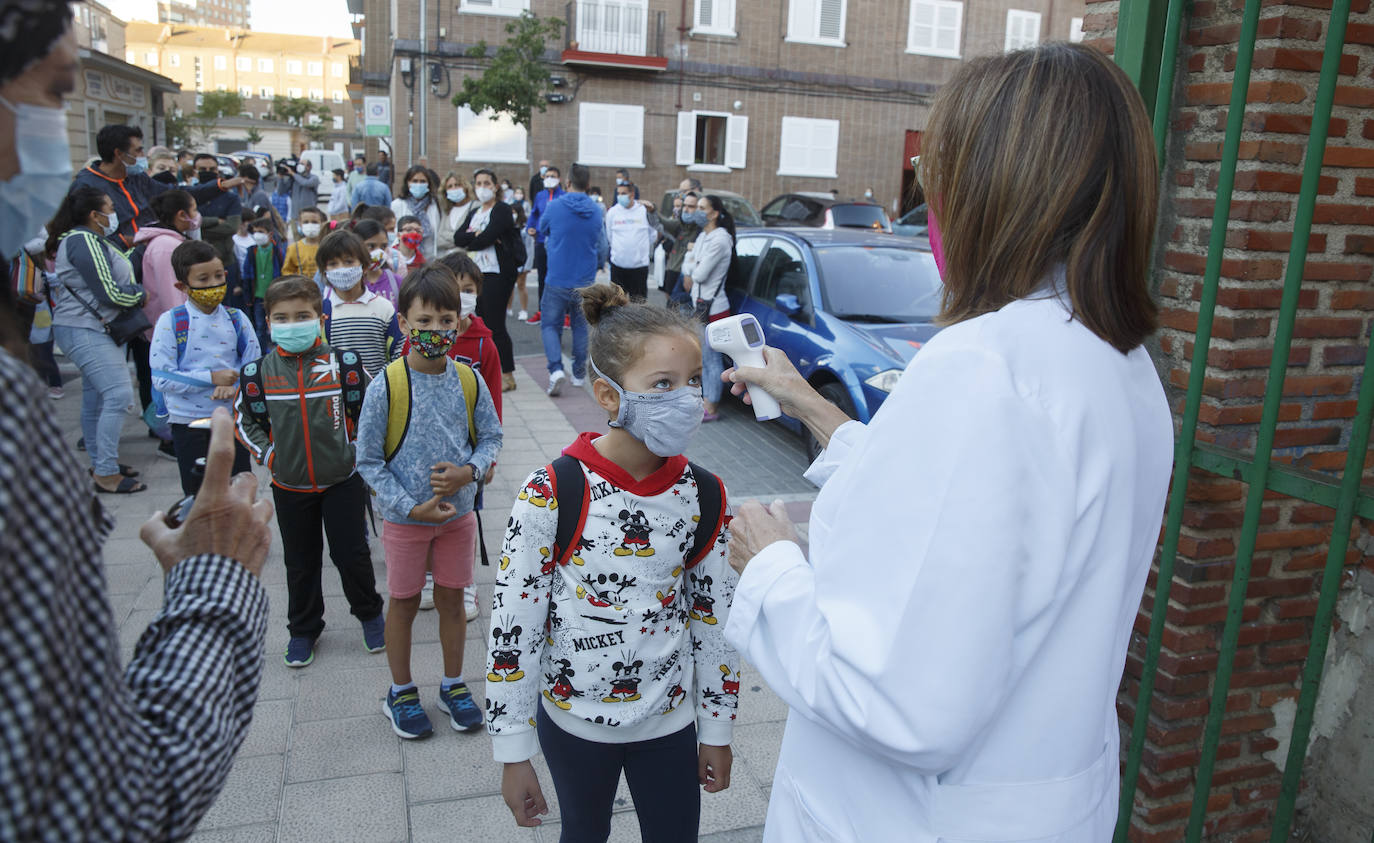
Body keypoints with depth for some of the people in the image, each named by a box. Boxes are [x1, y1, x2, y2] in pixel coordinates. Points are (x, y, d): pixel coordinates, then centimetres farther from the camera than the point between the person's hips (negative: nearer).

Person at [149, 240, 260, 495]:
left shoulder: (237, 319, -1)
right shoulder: (170, 322, -10)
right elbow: (161, 378, -14)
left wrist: (234, 386, -18)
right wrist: (212, 378, -21)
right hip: (188, 422, -2)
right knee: (197, 493, 12)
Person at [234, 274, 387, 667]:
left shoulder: (342, 364, -10)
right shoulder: (258, 372, -6)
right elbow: (244, 418, 9)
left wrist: (358, 450, -3)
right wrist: (266, 454, -3)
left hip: (342, 480, -2)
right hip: (289, 486, 2)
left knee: (352, 554, 6)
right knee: (300, 561, 14)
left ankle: (370, 613, 30)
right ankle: (303, 628, 32)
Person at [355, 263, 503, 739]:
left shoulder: (469, 381, -8)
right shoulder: (385, 387, -17)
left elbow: (491, 436, 3)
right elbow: (369, 461, -11)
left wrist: (470, 470, -17)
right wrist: (411, 507, -18)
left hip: (459, 513, 3)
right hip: (405, 518, -2)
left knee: (452, 598, 16)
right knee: (404, 602, 14)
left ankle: (453, 685, 36)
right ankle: (401, 692, 34)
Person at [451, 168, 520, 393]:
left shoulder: (502, 210, -5)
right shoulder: (474, 212, 19)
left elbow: (486, 239, -17)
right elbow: (458, 238, 4)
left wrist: (470, 243, 1)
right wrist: (477, 235, -13)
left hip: (497, 274, -8)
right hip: (477, 273, 8)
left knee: (495, 324, -8)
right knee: (482, 323, 9)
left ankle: (508, 375, -1)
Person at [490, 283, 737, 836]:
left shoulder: (703, 496, -10)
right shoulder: (551, 496, -20)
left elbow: (714, 616, 1)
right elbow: (512, 629, -14)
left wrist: (717, 729, 7)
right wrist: (513, 754, -8)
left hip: (669, 720, 2)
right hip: (574, 718, -2)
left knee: (676, 833, 15)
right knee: (585, 831, 21)